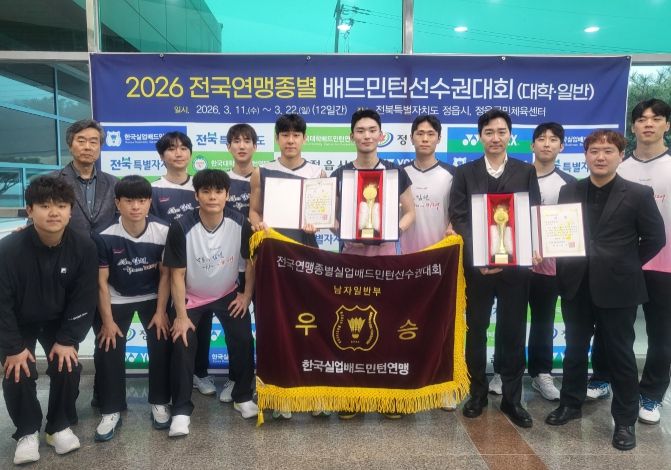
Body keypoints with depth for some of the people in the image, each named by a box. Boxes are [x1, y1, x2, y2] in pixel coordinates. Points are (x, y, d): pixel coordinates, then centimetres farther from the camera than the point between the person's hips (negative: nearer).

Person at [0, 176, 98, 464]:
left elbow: (84, 298, -14)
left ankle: (60, 426, 13)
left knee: (67, 367, -13)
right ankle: (27, 432, 11)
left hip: (59, 321, 1)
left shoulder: (83, 246, -21)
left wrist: (68, 340, -18)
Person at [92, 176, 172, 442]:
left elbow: (165, 274, -10)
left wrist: (161, 311, -10)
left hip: (152, 297, 1)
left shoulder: (163, 232, -20)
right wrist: (107, 320, -11)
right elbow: (101, 281, -14)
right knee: (108, 352, -4)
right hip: (116, 300, 0)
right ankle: (111, 411, 12)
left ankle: (159, 403, 12)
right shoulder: (105, 237, -23)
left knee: (161, 347, -7)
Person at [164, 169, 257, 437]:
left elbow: (251, 260, -4)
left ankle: (242, 397, 15)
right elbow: (177, 274, -19)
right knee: (183, 346, -12)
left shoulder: (240, 223, -20)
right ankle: (181, 410, 4)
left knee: (243, 341, -7)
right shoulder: (181, 227, -26)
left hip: (228, 294, 2)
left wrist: (247, 295, -4)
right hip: (191, 297, -2)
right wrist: (181, 315, -19)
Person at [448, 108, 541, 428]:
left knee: (513, 332, 7)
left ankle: (511, 398, 20)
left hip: (515, 264, 0)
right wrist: (478, 255, -16)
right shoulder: (465, 173, 5)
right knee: (476, 329, 9)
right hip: (476, 264, 0)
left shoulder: (526, 172, 7)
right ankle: (478, 392, 24)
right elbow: (458, 217, -3)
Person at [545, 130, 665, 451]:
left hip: (617, 288, -3)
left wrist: (625, 266, 0)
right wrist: (561, 265, -7)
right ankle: (571, 404, 33)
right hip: (575, 285, 3)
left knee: (620, 354, 8)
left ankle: (625, 420, 22)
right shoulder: (569, 191, 6)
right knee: (575, 349, 16)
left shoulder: (638, 194, -4)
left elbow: (655, 238, 0)